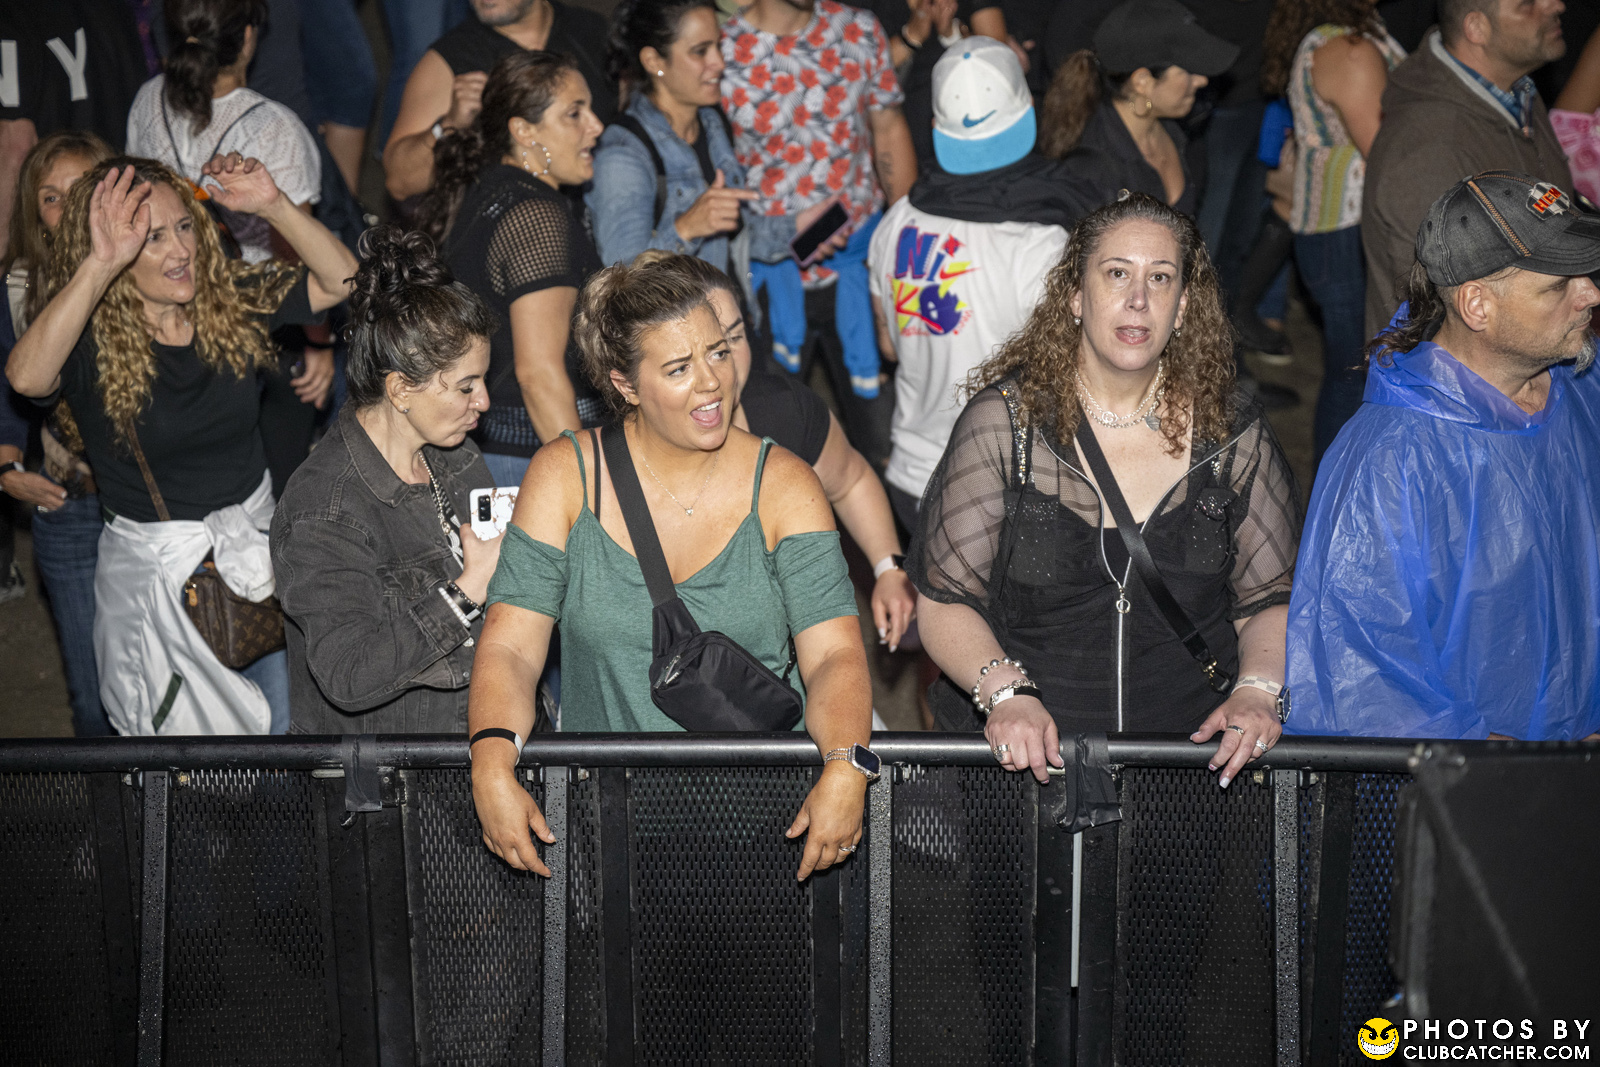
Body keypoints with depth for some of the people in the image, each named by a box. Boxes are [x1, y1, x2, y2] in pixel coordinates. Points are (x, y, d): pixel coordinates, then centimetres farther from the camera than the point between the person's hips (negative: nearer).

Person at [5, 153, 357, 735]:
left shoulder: (234, 299, -6)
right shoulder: (92, 342, -18)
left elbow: (341, 280, -10)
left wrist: (273, 206, -24)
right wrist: (100, 265, -44)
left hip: (254, 536, 4)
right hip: (153, 566, -4)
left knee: (286, 720, 17)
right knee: (184, 727, 12)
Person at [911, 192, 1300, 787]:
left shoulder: (1234, 436, 5)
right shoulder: (1003, 420, 0)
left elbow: (1272, 600, 13)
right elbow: (944, 601, -1)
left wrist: (1258, 691, -7)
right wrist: (1005, 692, -18)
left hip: (1195, 747, 2)